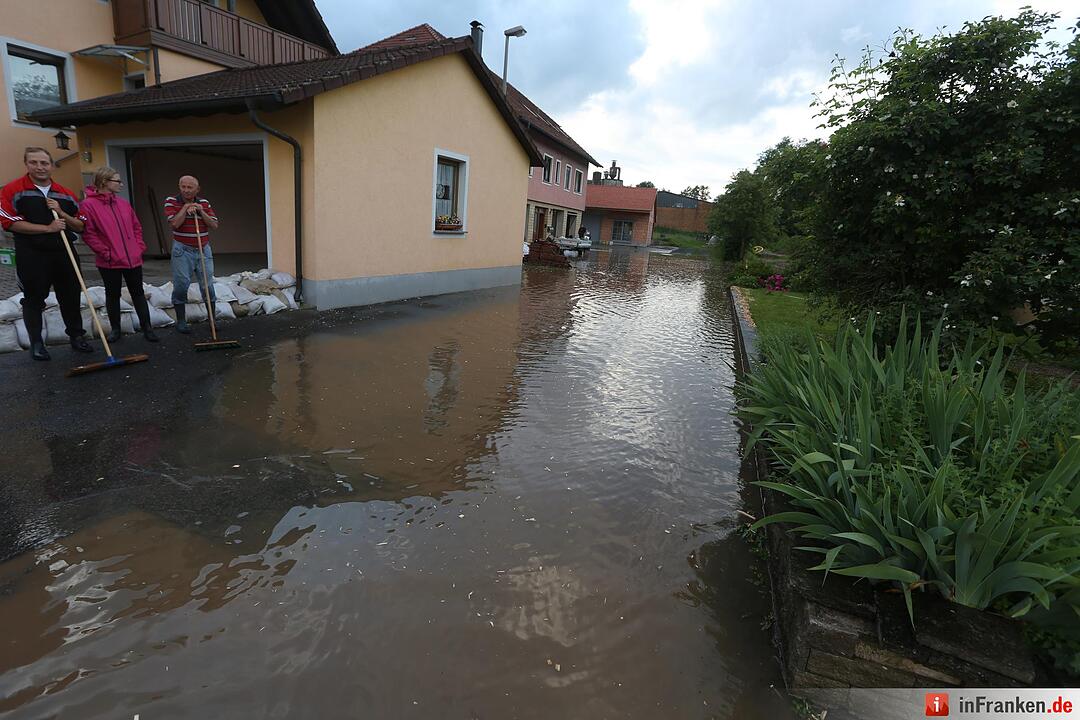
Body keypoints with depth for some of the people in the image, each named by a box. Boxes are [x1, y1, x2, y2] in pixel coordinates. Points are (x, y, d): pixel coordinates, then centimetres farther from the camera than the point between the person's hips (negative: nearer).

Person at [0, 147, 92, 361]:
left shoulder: (65, 194, 9)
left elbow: (80, 226, 8)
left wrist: (61, 213, -9)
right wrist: (48, 228, -17)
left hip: (64, 254, 3)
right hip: (31, 256, -3)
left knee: (71, 298, 9)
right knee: (34, 299, 6)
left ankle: (77, 336, 22)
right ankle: (36, 343, 17)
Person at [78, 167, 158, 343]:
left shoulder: (124, 204, 9)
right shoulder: (88, 205, -7)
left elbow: (136, 226, 16)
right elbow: (87, 233, -11)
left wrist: (140, 247, 5)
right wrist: (105, 252, -13)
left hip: (133, 259, 4)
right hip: (109, 262, -4)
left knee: (138, 293, 8)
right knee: (113, 295, 8)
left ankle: (147, 327, 13)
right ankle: (115, 329, 20)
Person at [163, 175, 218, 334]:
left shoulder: (204, 203, 7)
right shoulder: (171, 201, -2)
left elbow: (214, 225, 0)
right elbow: (175, 223, -15)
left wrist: (201, 211, -11)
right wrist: (186, 207, -12)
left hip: (203, 249, 2)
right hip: (183, 250, -2)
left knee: (208, 286, 2)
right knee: (181, 286, -2)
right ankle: (181, 321, 8)